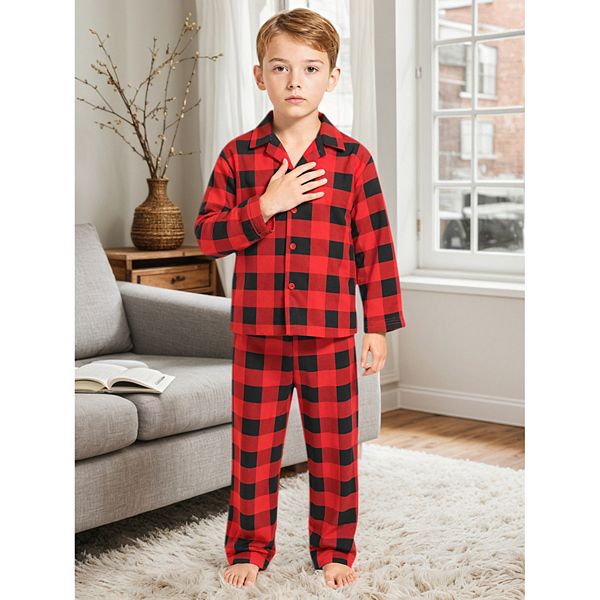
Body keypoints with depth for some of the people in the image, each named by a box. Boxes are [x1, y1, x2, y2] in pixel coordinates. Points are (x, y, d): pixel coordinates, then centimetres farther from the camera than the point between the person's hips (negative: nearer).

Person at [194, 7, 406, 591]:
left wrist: (379, 327, 0)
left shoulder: (353, 158, -1)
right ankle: (249, 547, 28)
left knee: (334, 448, 10)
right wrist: (266, 206, -16)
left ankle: (334, 549, 29)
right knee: (254, 447, 11)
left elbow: (374, 247, 1)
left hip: (330, 334, 0)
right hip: (257, 332, 1)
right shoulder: (237, 156, 1)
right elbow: (207, 234, -2)